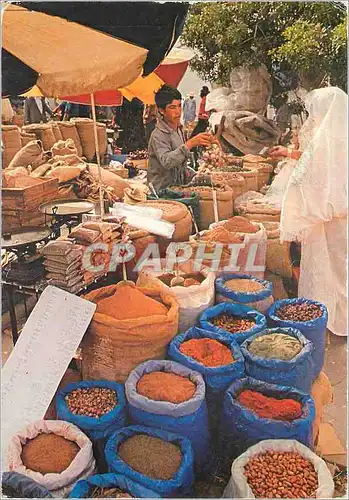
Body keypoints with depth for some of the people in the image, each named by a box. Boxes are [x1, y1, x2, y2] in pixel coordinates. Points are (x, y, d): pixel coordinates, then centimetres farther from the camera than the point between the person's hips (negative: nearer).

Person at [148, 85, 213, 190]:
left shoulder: (179, 129, 12)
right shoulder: (158, 135, -15)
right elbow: (166, 162, -34)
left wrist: (186, 172, 10)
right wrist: (190, 144, -40)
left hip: (178, 187, 8)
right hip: (161, 191, -8)